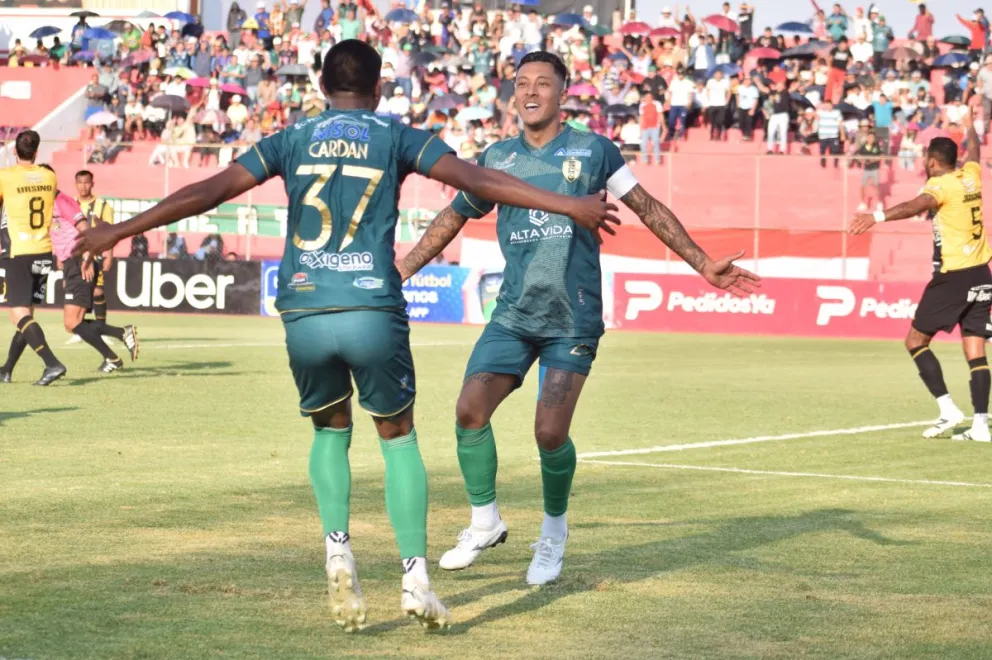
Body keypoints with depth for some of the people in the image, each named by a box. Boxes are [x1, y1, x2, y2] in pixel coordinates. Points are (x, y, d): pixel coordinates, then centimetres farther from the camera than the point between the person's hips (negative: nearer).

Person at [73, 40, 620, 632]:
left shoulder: (293, 140, 13)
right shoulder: (397, 137, 8)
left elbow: (209, 191, 8)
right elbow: (474, 179, -2)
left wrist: (121, 231, 14)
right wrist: (569, 206, 1)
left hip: (303, 312, 2)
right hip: (373, 311, -2)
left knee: (331, 431, 23)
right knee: (398, 437, 13)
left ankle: (338, 549, 3)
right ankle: (416, 577, 3)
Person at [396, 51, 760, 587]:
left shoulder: (593, 151, 2)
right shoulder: (496, 158, 9)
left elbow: (649, 209, 9)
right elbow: (454, 217, 21)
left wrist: (704, 265, 6)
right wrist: (400, 272, 19)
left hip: (574, 320, -3)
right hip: (513, 315, 3)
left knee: (550, 434, -11)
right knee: (470, 409, -12)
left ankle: (554, 532, 15)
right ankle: (485, 523, 9)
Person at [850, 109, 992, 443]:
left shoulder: (941, 184, -11)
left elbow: (915, 206, -32)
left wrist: (878, 216, -46)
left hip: (953, 275, -7)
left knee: (916, 340, 2)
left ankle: (948, 409, -8)